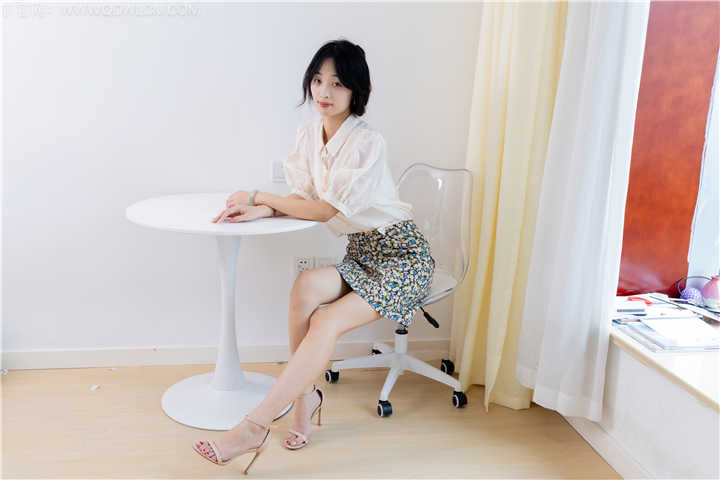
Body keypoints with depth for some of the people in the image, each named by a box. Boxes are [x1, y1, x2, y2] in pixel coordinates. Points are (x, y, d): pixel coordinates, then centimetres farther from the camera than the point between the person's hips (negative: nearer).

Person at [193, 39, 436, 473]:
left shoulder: (368, 143, -20)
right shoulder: (309, 132, 4)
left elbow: (324, 210, -19)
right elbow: (302, 197, 2)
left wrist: (259, 197, -10)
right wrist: (263, 210, -20)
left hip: (402, 259, -6)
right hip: (362, 255, 6)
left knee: (327, 322, -25)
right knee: (307, 285, -26)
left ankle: (255, 427, -21)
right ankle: (306, 395, -10)